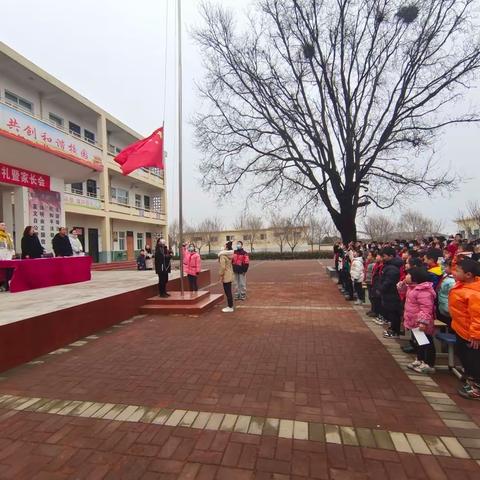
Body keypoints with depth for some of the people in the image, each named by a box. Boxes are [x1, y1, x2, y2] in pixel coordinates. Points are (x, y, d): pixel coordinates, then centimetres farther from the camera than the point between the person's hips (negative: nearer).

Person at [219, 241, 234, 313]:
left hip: (226, 276, -9)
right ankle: (230, 306, 24)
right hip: (230, 275, 9)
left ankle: (230, 307, 5)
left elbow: (223, 267, -21)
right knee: (229, 291, 16)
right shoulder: (230, 254, 9)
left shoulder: (223, 255, -17)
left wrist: (221, 275, -13)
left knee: (228, 292, -1)